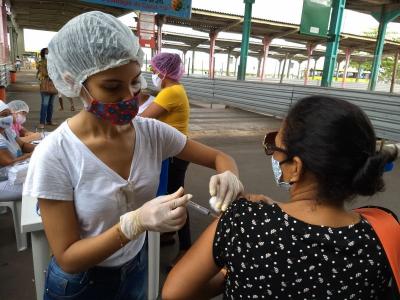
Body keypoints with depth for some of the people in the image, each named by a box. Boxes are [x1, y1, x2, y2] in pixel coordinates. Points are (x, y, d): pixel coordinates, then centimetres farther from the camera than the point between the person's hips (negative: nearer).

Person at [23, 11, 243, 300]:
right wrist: (136, 223, -38)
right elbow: (67, 259, -22)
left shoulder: (152, 132, -17)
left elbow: (218, 157, -6)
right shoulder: (54, 155, -27)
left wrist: (228, 176, -30)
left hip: (137, 268, 4)